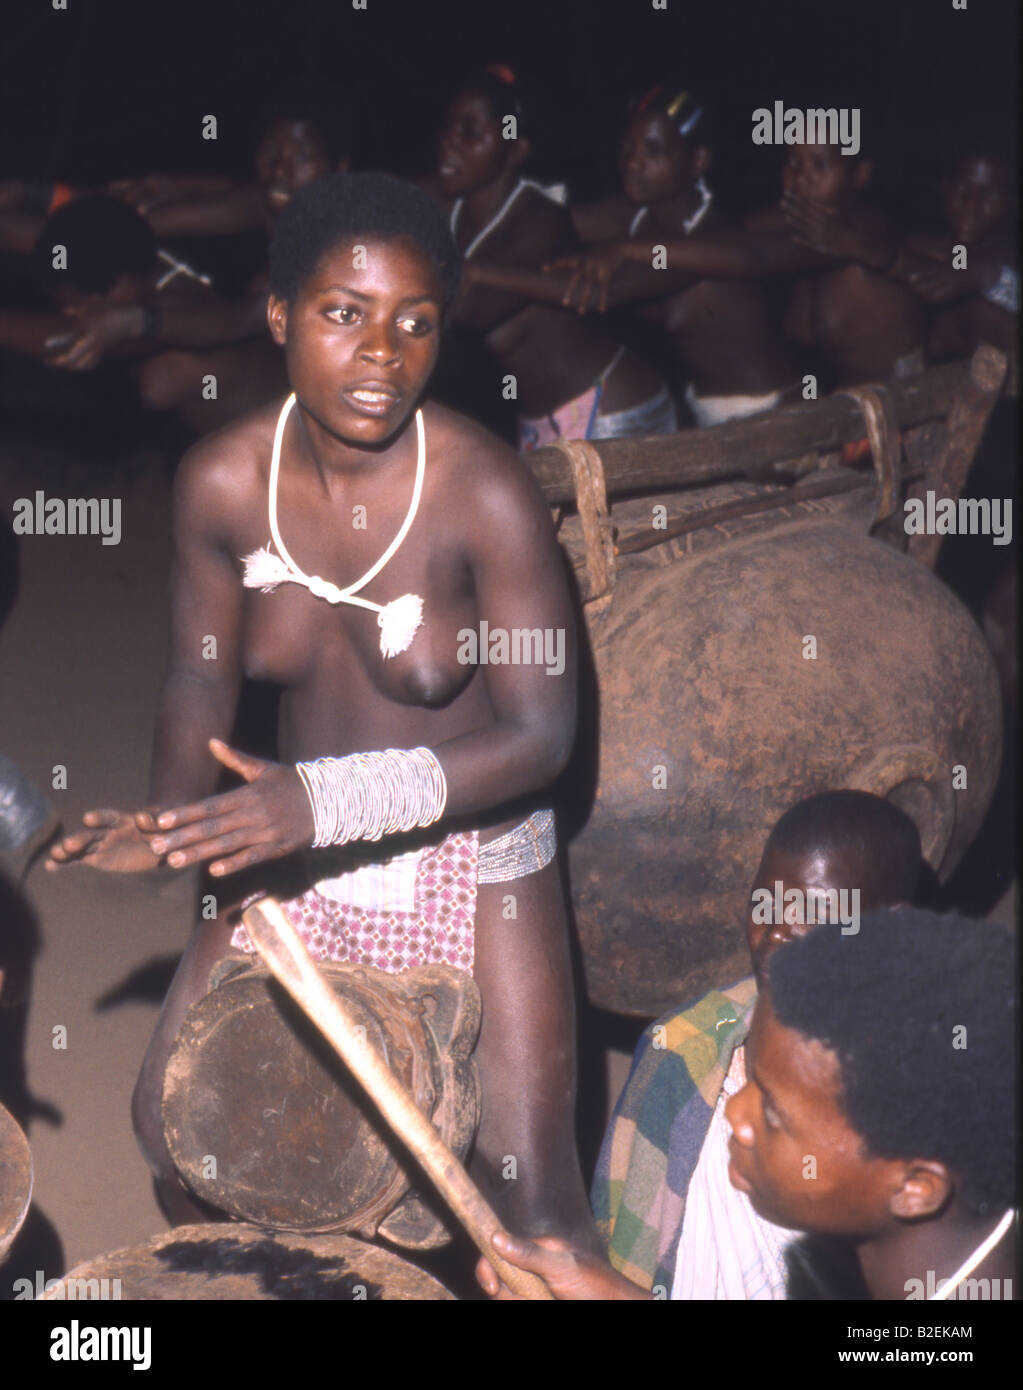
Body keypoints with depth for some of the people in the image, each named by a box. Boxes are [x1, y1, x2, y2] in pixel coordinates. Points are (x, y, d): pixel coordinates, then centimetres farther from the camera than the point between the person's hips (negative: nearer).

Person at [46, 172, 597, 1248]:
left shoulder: (485, 494, -24)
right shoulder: (221, 481, -12)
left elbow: (540, 734, -22)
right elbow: (200, 679, 2)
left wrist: (331, 796, -31)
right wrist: (171, 823, -16)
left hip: (470, 857, -4)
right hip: (296, 849, 4)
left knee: (527, 1187, -4)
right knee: (167, 1122, 9)